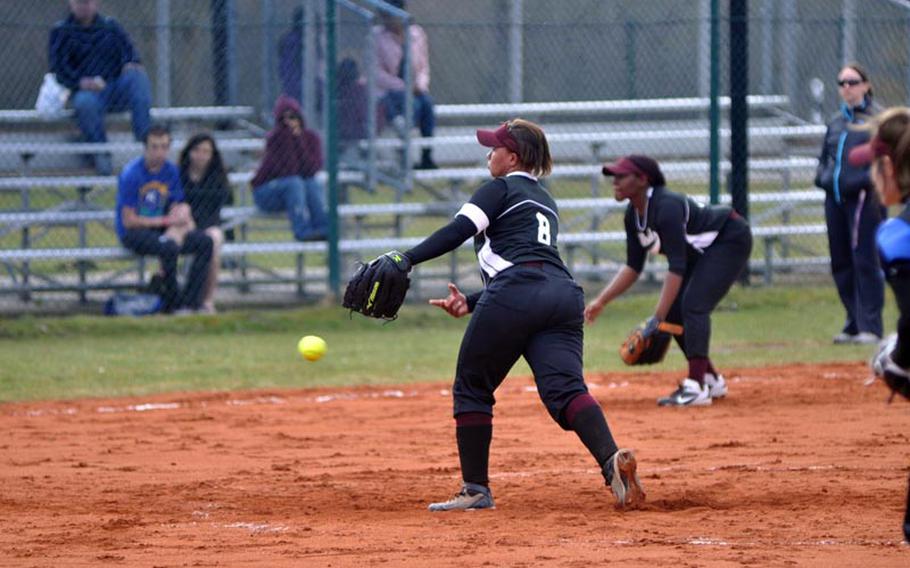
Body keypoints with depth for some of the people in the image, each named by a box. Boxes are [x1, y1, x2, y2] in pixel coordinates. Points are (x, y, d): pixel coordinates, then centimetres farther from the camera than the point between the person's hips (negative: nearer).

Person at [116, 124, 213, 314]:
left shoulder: (171, 171, 5)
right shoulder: (131, 174, -14)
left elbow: (176, 210, 8)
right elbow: (128, 221, -14)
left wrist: (176, 227, -16)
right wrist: (165, 220, -15)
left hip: (161, 229, 6)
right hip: (133, 233, -6)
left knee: (205, 241, -16)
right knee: (169, 248, -36)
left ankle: (189, 304, -21)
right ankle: (172, 305, -19)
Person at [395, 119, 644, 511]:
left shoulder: (501, 189, 10)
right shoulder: (546, 203, 33)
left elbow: (458, 231, -6)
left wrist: (405, 260, -13)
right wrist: (471, 303, 26)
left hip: (514, 297, -6)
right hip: (565, 295, 6)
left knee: (472, 387, 9)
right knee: (565, 388, -10)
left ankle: (476, 489, 7)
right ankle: (612, 459, -37)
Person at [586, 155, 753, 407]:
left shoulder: (666, 207, -32)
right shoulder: (634, 215, -4)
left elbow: (677, 267, -35)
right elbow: (633, 267, 4)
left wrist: (657, 318, -38)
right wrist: (601, 301, -5)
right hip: (700, 252, 10)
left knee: (693, 305, -23)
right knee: (674, 312, 4)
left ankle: (697, 387, -25)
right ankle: (710, 379, 17)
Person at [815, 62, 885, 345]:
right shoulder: (836, 121, 19)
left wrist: (872, 182, -19)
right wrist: (823, 176, 7)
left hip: (863, 197, -7)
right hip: (836, 198, 7)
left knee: (865, 260, -9)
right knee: (841, 263, 9)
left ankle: (870, 327, -6)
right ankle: (854, 324, 18)